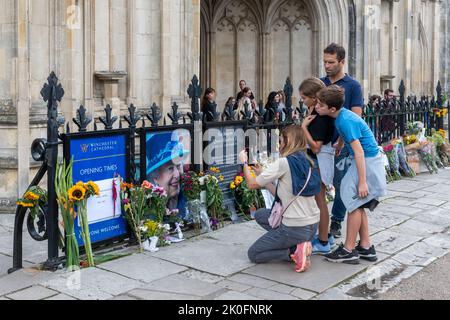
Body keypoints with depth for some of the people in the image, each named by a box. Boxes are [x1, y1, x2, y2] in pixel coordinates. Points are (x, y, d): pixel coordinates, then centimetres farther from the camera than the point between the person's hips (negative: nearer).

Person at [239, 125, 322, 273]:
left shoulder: (284, 163, -16)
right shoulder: (307, 163, 8)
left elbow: (252, 184, -7)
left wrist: (244, 162, 9)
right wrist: (260, 174, 18)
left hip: (295, 228, -8)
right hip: (313, 226, 8)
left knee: (253, 254, 10)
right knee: (259, 214, 25)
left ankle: (294, 251, -8)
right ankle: (301, 243, 10)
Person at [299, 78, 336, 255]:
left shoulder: (320, 117, -22)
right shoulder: (314, 111, 6)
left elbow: (315, 147, -24)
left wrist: (304, 127, -23)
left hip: (320, 160, -10)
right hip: (315, 159, 10)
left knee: (319, 200, -1)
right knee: (319, 199, 19)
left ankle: (323, 243, 9)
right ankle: (325, 235, 33)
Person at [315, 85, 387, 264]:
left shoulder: (346, 121, -24)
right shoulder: (343, 115, 4)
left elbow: (359, 151, -26)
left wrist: (362, 181, -25)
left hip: (367, 162, -10)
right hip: (365, 161, 10)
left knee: (354, 203, -3)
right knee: (357, 205, 13)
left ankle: (349, 251, 5)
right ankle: (366, 248, 20)